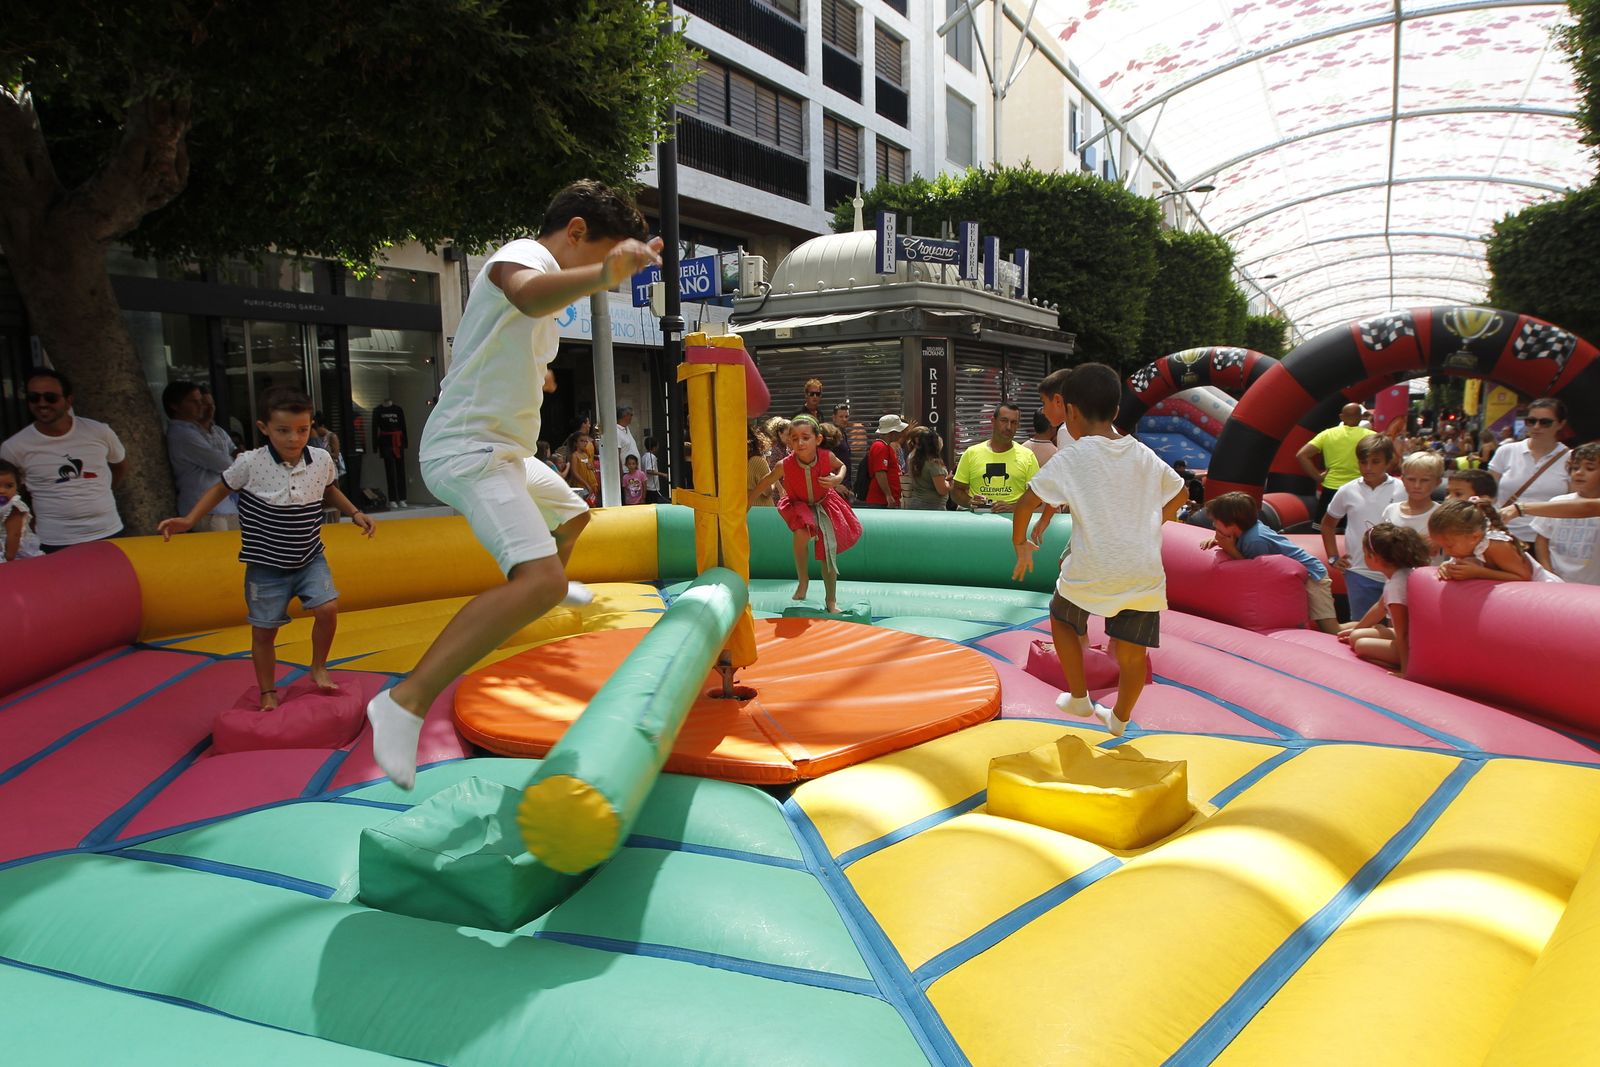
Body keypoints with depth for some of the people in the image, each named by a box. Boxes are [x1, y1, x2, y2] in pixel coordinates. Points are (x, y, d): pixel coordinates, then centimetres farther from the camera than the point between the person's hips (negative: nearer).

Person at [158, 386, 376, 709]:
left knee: (328, 609, -17)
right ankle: (268, 692, 29)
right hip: (266, 567, -1)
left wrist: (356, 514, 8)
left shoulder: (322, 460, -8)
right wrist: (188, 520, -4)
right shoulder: (250, 464, -16)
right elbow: (221, 488, 3)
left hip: (310, 559, 2)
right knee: (264, 631, 7)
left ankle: (318, 668, 10)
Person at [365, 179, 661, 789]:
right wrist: (602, 273, -61)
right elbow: (528, 294, -44)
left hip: (504, 452, 11)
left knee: (572, 513, 35)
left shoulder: (545, 275, 17)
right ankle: (407, 702, -28)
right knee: (539, 580, -30)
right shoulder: (525, 254, -15)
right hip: (467, 451, -11)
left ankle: (556, 587, 65)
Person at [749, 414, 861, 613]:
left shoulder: (827, 457, -25)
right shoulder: (785, 465, -28)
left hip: (824, 505, 2)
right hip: (799, 505, -2)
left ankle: (831, 601, 22)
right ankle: (803, 581, -12)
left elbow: (841, 466, -1)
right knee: (802, 533, -34)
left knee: (829, 553, 5)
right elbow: (764, 484, -12)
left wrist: (837, 479, -23)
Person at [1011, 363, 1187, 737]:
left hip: (1092, 573, -3)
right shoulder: (1144, 456, 11)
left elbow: (1025, 503, -8)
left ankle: (1079, 699, 30)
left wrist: (1021, 545, 8)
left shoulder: (1071, 457, -3)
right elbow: (1180, 494, 26)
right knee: (1132, 653, 15)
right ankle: (1119, 719, 31)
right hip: (1145, 574, 4)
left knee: (1062, 617, 24)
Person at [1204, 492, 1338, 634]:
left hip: (1309, 575, -9)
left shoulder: (1255, 541, -34)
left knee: (1331, 633, -12)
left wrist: (1231, 550, -25)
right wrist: (1218, 540, -7)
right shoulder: (1249, 526, -8)